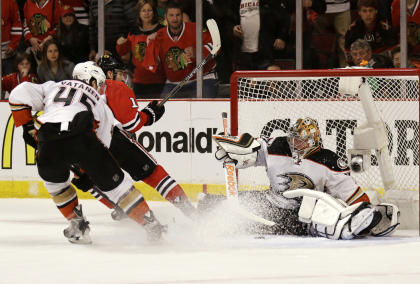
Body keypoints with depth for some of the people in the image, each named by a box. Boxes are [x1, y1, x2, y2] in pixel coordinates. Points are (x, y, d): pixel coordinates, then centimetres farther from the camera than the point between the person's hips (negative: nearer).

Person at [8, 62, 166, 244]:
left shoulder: (52, 87, 33)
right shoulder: (99, 102, 33)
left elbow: (19, 95, 21)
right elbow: (102, 143, 32)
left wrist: (28, 128, 27)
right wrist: (85, 173, 41)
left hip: (48, 143, 1)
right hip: (82, 137, -1)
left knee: (54, 180, 31)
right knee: (112, 181, 15)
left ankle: (77, 225, 26)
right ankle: (150, 224, 17)